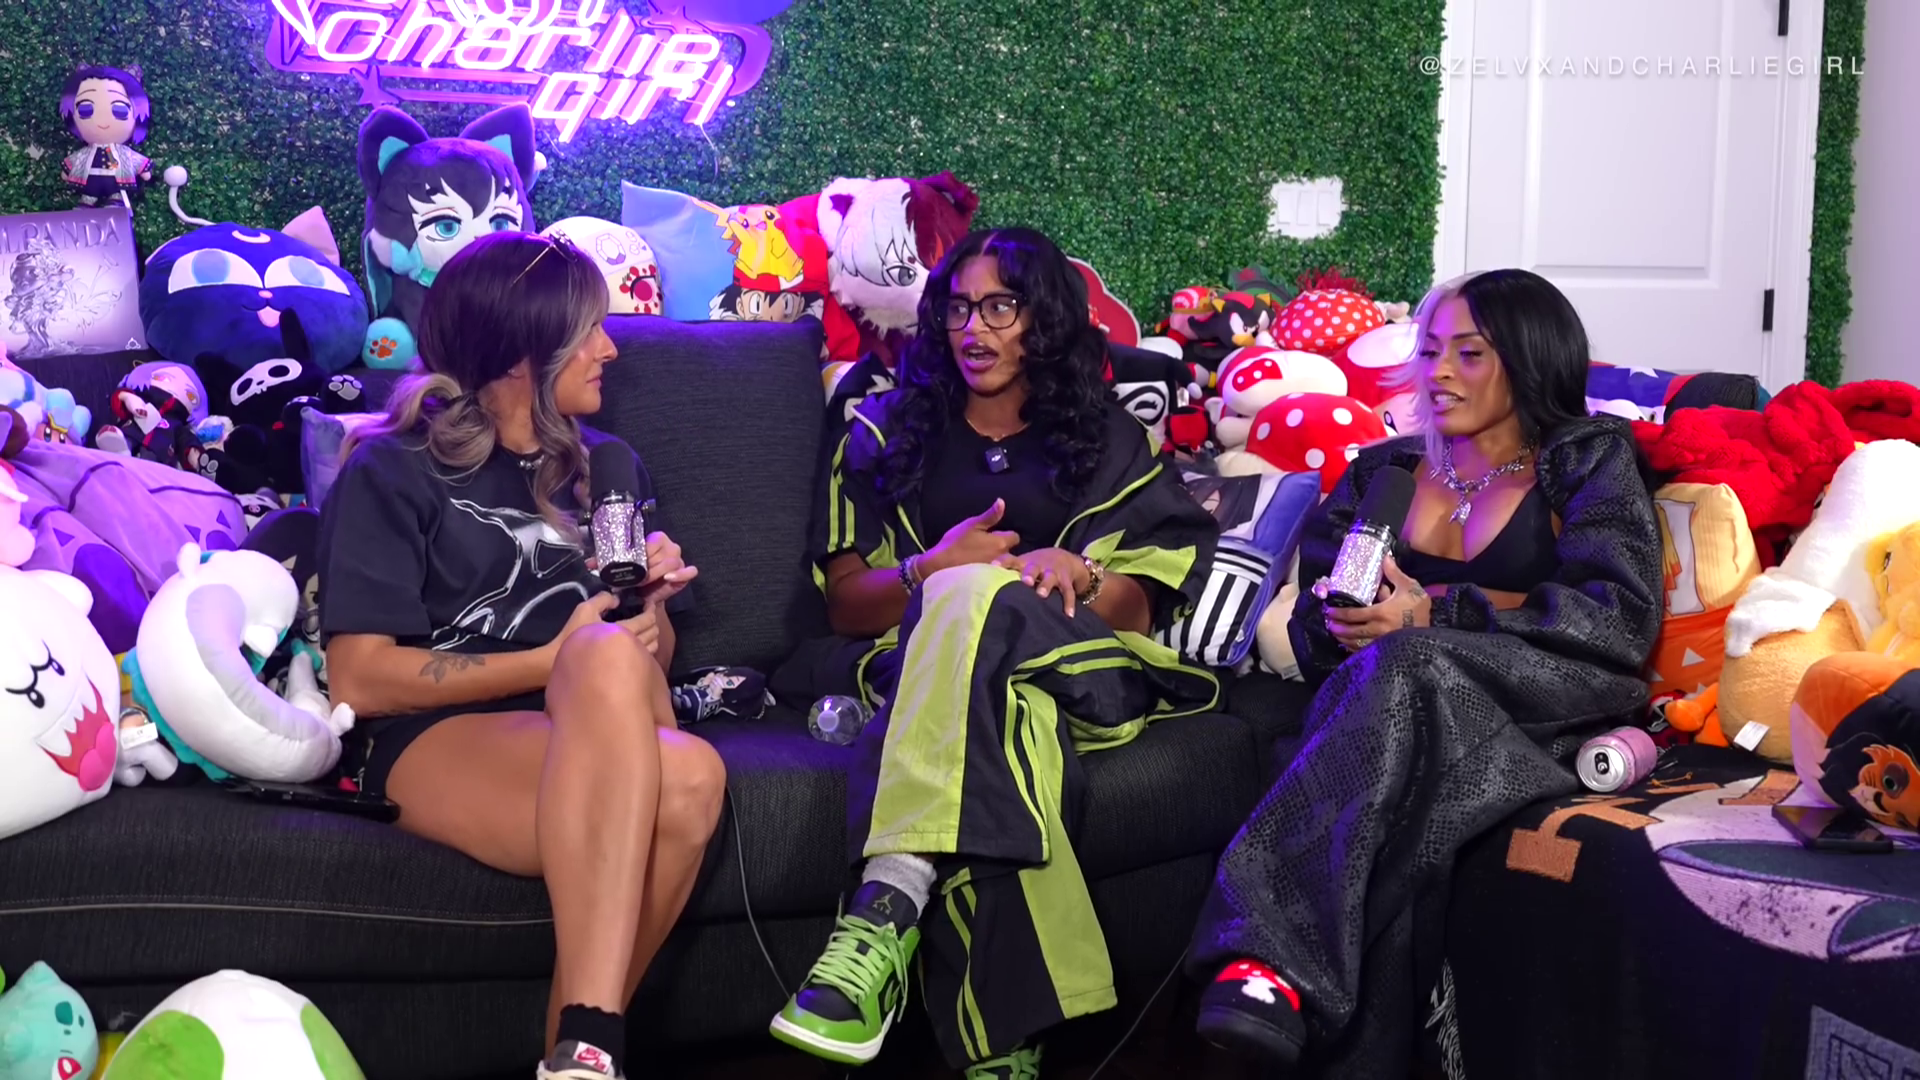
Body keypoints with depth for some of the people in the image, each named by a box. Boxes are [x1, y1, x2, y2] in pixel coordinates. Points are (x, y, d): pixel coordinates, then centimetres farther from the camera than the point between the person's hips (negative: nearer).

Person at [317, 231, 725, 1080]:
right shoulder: (392, 471, 7)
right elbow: (358, 680, -3)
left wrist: (654, 603, 3)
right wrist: (553, 663, -9)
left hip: (596, 746, 4)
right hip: (434, 740, -4)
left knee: (689, 778, -37)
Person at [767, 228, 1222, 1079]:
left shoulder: (1106, 437, 22)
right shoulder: (886, 430, 22)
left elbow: (1137, 605, 13)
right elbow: (844, 601, 12)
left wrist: (1078, 577, -13)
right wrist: (931, 571, -12)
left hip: (1071, 667, 0)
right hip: (917, 666, 0)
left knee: (974, 597, -40)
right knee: (1005, 725, -43)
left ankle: (888, 903, -55)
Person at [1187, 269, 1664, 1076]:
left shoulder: (1590, 460, 10)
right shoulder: (1384, 471, 22)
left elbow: (1621, 616, -6)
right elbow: (1314, 625, 16)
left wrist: (1431, 615, -16)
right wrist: (1344, 626, -11)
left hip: (1550, 706, -3)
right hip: (1410, 707, 3)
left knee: (1407, 667, -38)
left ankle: (1270, 958, -48)